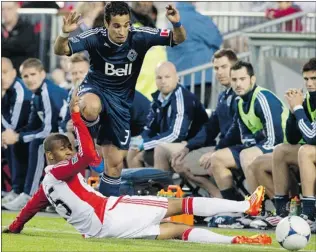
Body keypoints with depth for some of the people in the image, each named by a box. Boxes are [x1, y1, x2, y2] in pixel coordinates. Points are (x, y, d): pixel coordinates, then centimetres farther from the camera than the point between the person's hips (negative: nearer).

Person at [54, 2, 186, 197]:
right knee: (91, 108, -42)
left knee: (115, 163, 4)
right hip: (95, 89, -2)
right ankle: (91, 135, -10)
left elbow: (178, 39, -17)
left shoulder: (139, 37, -18)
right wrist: (65, 33, -49)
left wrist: (177, 24, -39)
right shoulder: (95, 38, -22)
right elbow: (60, 50, -28)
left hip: (121, 100, 2)